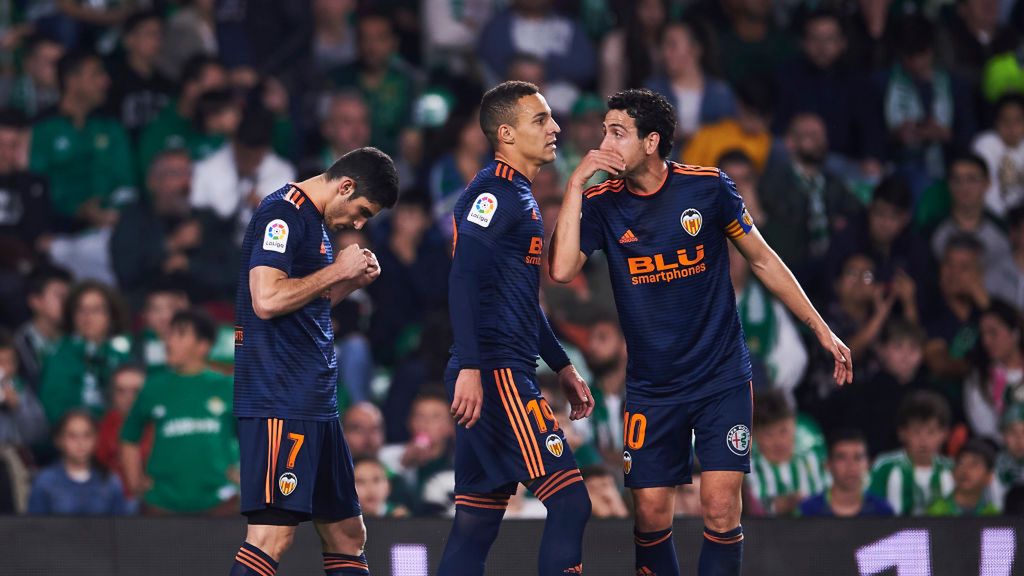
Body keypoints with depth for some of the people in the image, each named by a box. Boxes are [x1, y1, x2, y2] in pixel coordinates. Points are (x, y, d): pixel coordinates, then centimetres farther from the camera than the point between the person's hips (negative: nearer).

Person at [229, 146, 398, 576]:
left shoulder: (314, 220, 20)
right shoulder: (282, 214, -10)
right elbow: (267, 299, -21)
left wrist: (355, 281, 12)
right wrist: (337, 270, -11)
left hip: (315, 403, 10)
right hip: (279, 401, -10)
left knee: (347, 534, 11)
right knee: (273, 533, -16)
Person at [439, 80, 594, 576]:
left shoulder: (520, 195, 22)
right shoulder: (494, 190, -9)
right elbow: (463, 278, -20)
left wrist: (563, 367, 29)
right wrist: (469, 367, -27)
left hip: (506, 376, 10)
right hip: (497, 374, -10)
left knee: (476, 522, 8)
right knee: (569, 500, -14)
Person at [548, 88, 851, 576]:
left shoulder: (707, 187, -5)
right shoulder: (602, 204, -3)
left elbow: (763, 261, 5)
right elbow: (562, 270, -19)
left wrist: (820, 329, 6)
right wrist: (576, 182, -19)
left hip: (722, 378, -1)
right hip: (651, 386, 1)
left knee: (720, 510, -9)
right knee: (651, 512, -2)